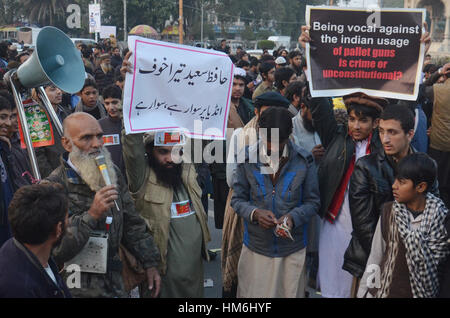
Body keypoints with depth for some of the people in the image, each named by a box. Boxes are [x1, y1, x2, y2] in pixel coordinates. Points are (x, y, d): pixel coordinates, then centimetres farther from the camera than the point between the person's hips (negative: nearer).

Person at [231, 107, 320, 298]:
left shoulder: (304, 161, -6)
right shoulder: (248, 158, -5)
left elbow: (312, 202, 1)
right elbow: (237, 199, 1)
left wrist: (293, 217, -18)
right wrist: (255, 213, -19)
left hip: (292, 250, 0)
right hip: (255, 248, 0)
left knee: (290, 292, 11)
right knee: (253, 292, 10)